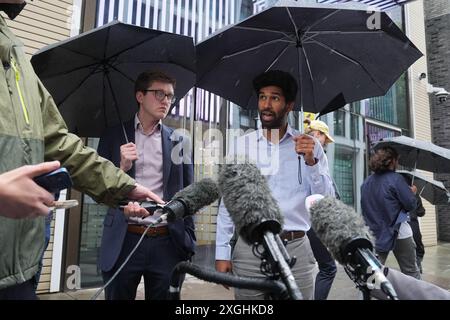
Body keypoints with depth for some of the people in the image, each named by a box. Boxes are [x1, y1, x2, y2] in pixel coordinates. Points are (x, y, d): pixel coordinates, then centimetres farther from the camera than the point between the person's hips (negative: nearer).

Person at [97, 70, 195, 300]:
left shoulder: (178, 141, 7)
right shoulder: (113, 136, 5)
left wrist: (189, 242, 2)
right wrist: (121, 168, -14)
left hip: (167, 243, 1)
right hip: (123, 242, -1)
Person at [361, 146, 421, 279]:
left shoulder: (366, 182, 5)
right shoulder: (396, 179, -14)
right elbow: (411, 205, -13)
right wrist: (412, 192, 8)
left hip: (376, 233, 5)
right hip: (399, 233, -5)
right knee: (411, 272, 10)